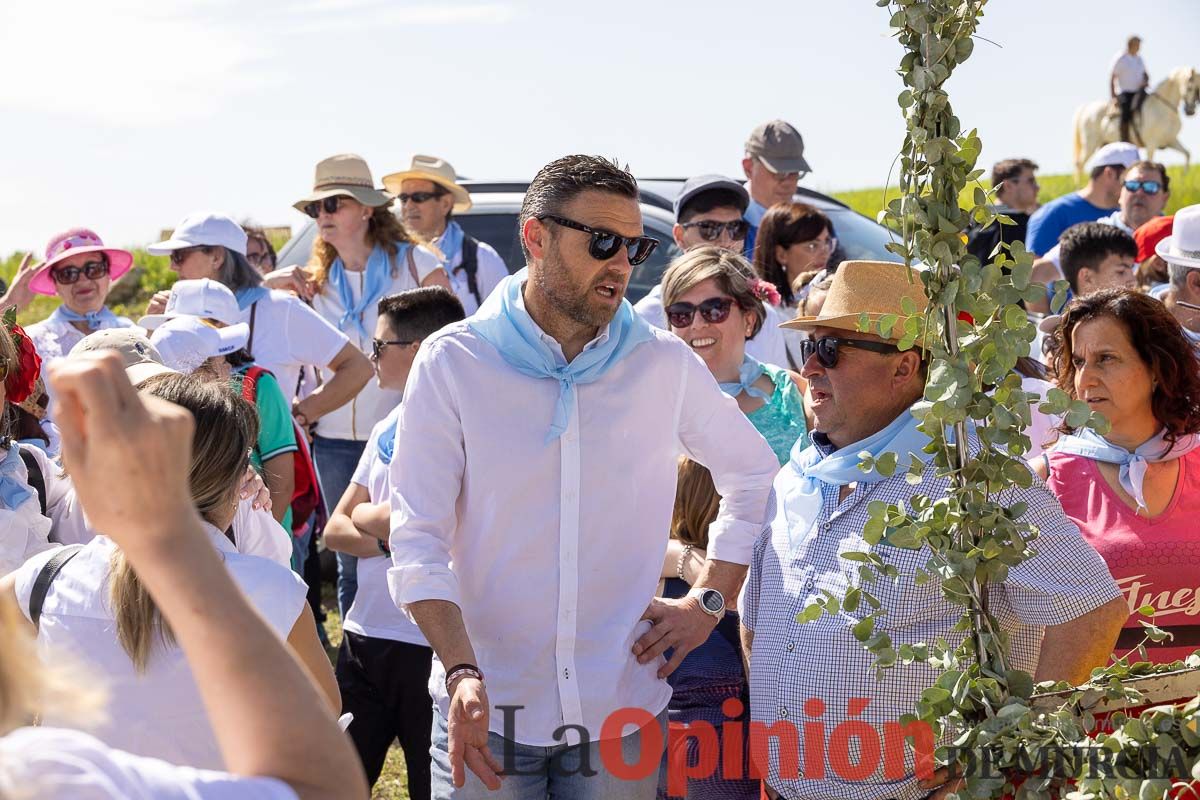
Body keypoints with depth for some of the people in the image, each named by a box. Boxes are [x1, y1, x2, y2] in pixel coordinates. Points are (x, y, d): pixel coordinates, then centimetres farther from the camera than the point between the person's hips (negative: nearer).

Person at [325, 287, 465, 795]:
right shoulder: (389, 429, 12)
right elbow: (336, 530, 11)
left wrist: (365, 515, -1)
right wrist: (390, 542, -9)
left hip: (430, 644, -7)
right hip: (365, 636, 8)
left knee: (434, 786, 4)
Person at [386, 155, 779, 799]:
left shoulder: (665, 364, 1)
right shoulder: (452, 361, -5)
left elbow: (755, 473, 16)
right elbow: (417, 540, -8)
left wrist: (709, 602, 7)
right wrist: (461, 673, -21)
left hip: (622, 713, 2)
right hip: (486, 710, -2)